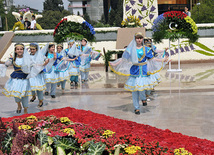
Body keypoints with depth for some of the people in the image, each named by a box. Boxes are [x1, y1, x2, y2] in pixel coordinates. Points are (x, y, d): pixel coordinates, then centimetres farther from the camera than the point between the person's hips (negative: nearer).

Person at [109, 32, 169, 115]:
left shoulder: (146, 49, 8)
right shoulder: (131, 49, 4)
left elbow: (152, 59, 11)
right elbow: (124, 58, 5)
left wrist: (162, 60, 6)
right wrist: (115, 64, -1)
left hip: (144, 70, 0)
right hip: (135, 70, 0)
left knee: (142, 85, -16)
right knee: (135, 88, 2)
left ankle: (143, 98, 20)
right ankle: (136, 108, 13)